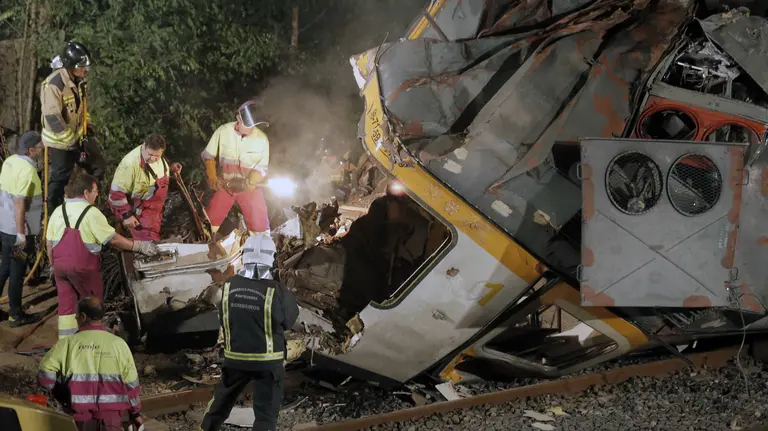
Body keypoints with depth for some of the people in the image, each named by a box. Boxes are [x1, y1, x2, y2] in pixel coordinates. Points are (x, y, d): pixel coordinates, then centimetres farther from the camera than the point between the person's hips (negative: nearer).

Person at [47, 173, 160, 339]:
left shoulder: (58, 212, 6)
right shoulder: (91, 213, -11)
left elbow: (50, 244, 10)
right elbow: (113, 239, -10)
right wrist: (139, 246, -3)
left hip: (60, 265, 5)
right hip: (82, 266, -5)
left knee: (66, 305, 9)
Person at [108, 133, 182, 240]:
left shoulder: (159, 158, -7)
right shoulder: (130, 164, -33)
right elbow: (116, 192, -25)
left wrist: (170, 168, 1)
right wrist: (126, 215, -22)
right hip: (138, 211, -8)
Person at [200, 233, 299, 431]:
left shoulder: (229, 286, -9)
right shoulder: (277, 291, -20)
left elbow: (223, 319, 4)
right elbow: (288, 320, -5)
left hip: (234, 358, 4)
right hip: (267, 362, -4)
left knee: (221, 400, 25)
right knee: (266, 413, 6)